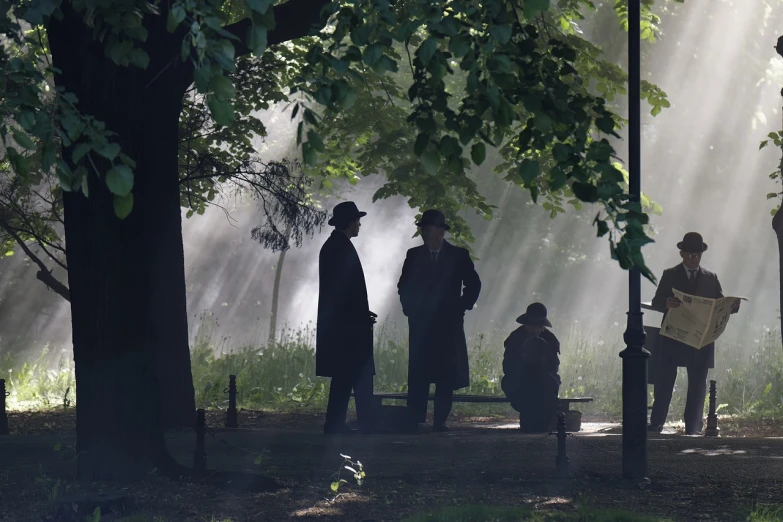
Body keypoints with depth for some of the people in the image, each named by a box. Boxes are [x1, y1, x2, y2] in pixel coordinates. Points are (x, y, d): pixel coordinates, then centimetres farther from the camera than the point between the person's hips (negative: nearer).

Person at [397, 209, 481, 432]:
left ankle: (440, 420, 0)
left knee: (446, 375, -3)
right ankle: (414, 421, -6)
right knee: (418, 374, -5)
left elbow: (473, 284, 6)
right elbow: (404, 286, 14)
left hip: (448, 324, -1)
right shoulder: (414, 255, 8)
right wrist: (409, 308, 4)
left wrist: (461, 307, 0)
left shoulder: (459, 256, 3)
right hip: (420, 324, 1)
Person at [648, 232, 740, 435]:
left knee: (698, 383, 0)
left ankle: (693, 427, 1)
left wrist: (732, 306, -15)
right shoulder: (669, 275, 8)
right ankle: (656, 423, 2)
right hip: (673, 337, -2)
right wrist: (666, 304, -23)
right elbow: (656, 302, 0)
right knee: (664, 381, -2)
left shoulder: (711, 278, 13)